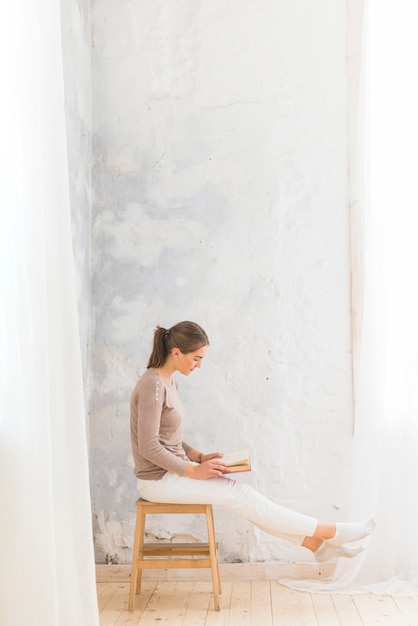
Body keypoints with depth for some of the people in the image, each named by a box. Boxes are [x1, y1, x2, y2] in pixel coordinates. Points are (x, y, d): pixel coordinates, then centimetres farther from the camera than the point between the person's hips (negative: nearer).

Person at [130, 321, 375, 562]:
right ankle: (330, 532, -3)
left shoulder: (168, 382, 9)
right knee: (240, 495, -10)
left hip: (172, 471, 9)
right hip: (159, 480, -9)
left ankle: (319, 544, 5)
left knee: (241, 494, 2)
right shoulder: (152, 385, -21)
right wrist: (193, 471, -19)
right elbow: (149, 447, -23)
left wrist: (199, 457, 2)